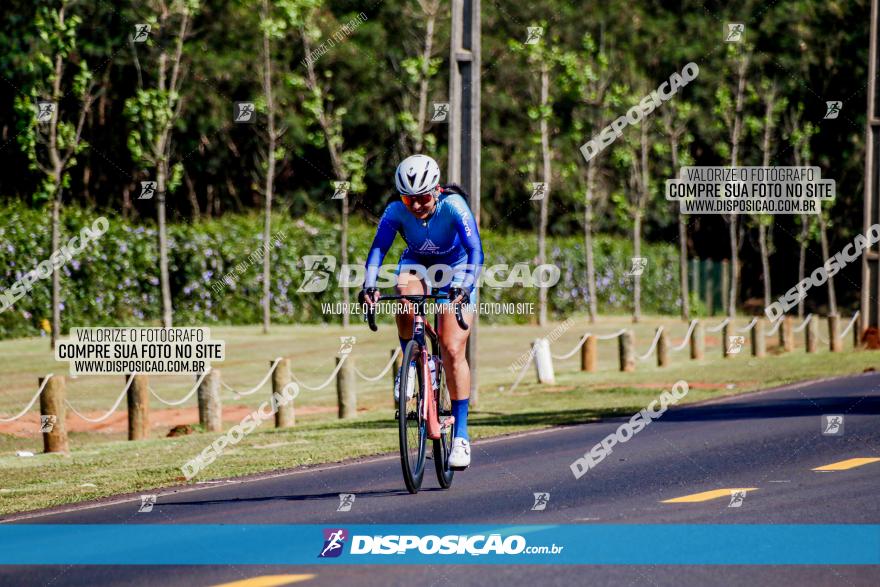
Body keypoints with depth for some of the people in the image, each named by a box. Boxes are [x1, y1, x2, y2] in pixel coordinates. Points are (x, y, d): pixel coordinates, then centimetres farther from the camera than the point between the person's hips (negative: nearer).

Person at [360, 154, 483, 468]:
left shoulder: (453, 206, -31)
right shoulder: (396, 211, -24)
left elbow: (475, 250, -39)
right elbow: (378, 247, -34)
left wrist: (463, 287, -55)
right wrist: (369, 285, -52)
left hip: (455, 268, -2)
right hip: (417, 264, 2)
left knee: (453, 350, -12)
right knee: (407, 298, -36)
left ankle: (460, 434, -6)